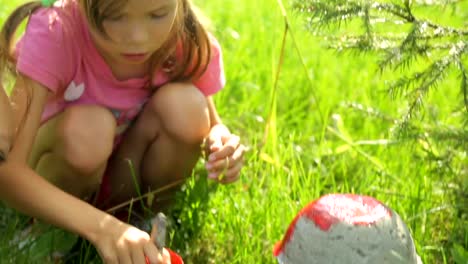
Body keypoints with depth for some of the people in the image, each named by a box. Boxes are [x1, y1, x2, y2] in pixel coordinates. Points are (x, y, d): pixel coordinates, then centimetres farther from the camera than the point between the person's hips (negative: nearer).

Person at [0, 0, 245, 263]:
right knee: (86, 128, -34)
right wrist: (101, 226, -54)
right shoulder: (54, 33, -31)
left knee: (185, 105, -26)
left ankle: (137, 215, -1)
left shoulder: (190, 43, -22)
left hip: (130, 172, 2)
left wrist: (219, 142, -32)